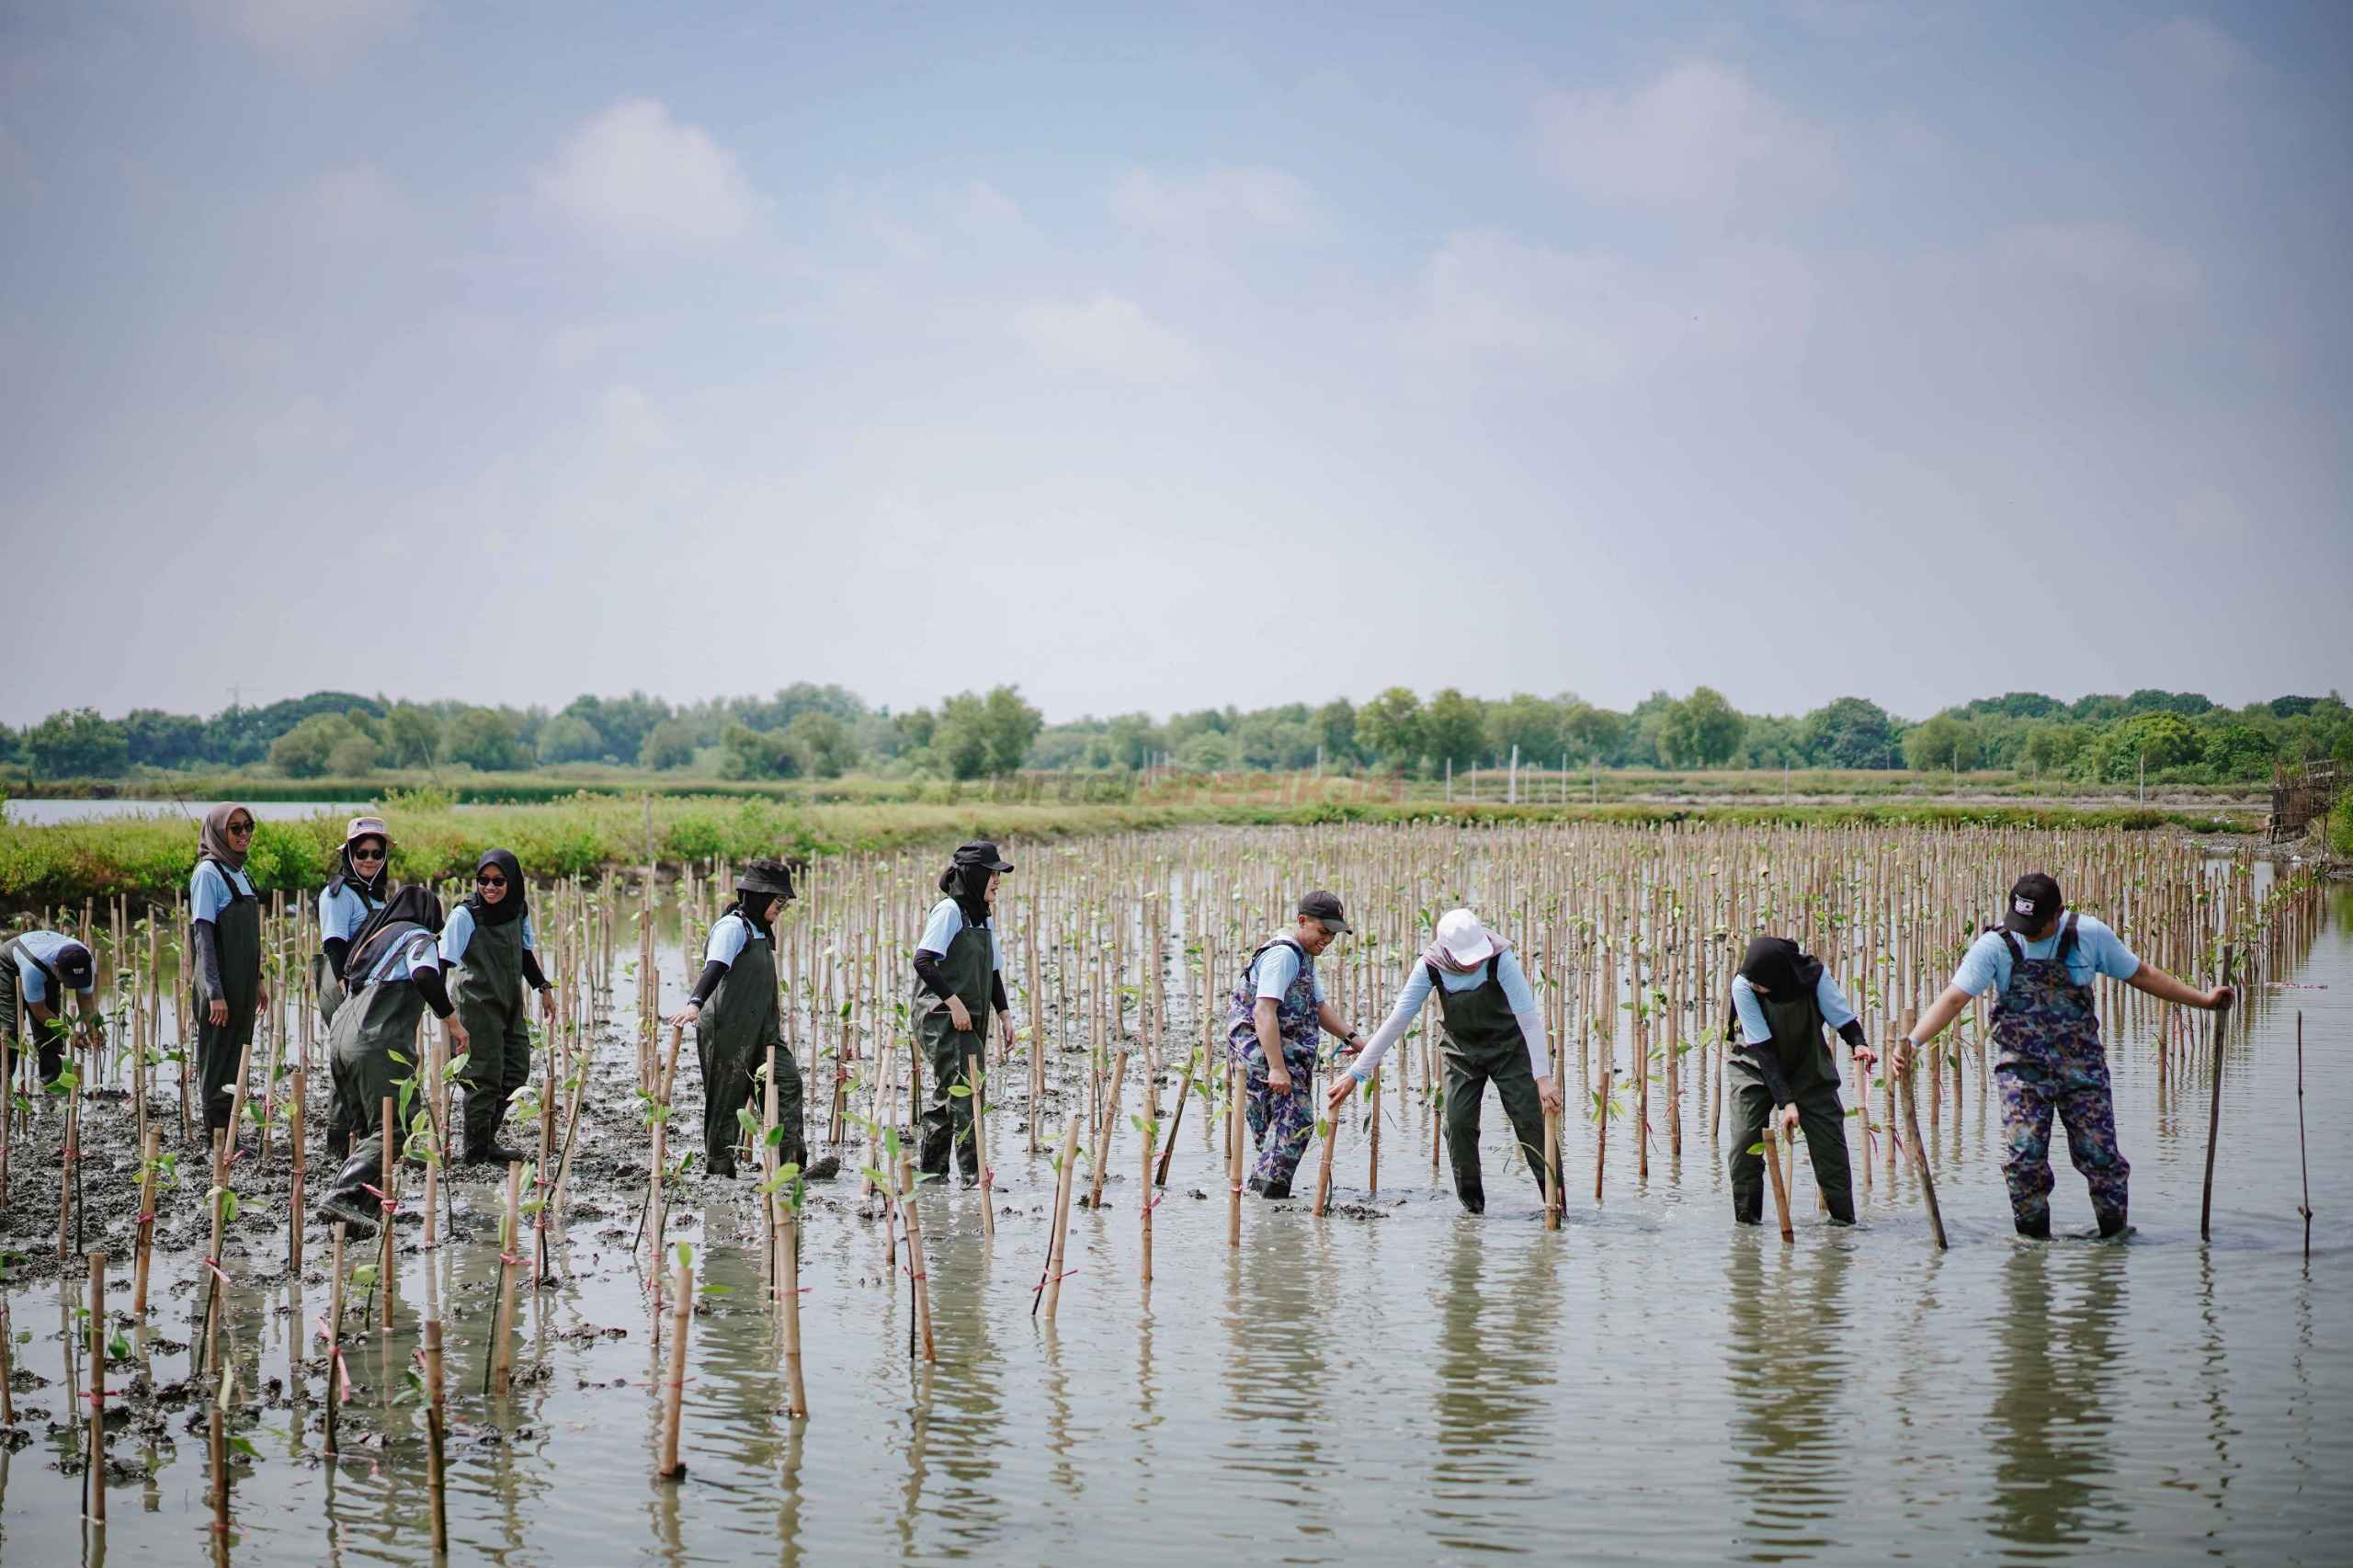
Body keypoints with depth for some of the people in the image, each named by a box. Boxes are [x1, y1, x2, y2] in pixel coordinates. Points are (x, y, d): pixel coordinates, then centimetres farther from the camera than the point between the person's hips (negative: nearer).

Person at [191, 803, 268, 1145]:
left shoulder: (239, 873, 13)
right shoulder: (208, 873, -11)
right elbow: (203, 934, -16)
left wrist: (258, 980, 19)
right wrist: (215, 992, -20)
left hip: (243, 982, 8)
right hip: (221, 983, -8)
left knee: (237, 1054, 11)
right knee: (217, 1057, -2)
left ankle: (229, 1130, 18)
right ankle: (217, 1133, 2)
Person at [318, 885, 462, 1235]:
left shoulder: (374, 935, 30)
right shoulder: (419, 937, 5)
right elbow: (425, 976, -15)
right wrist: (452, 1020, -9)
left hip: (339, 1038, 8)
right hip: (379, 1044, -8)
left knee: (364, 1126, 17)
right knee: (389, 1130, -12)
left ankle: (365, 1204, 10)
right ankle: (343, 1196, -28)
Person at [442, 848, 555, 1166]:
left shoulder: (518, 909, 4)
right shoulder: (465, 915, -15)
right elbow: (445, 960, -20)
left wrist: (543, 987, 20)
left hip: (509, 1002, 7)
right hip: (476, 1004, -7)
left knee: (517, 1070, 11)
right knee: (485, 1075, -6)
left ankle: (487, 1140, 23)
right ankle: (476, 1151, 4)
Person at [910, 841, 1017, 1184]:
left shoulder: (984, 917, 17)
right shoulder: (949, 911, -10)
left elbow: (992, 971, 24)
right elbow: (922, 960, -18)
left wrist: (1003, 1013, 13)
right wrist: (953, 1001, -22)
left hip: (970, 1019, 9)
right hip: (942, 1018, -9)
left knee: (948, 1095, 12)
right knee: (965, 1091, -14)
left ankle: (932, 1171, 19)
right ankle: (973, 1172, -15)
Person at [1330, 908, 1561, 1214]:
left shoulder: (1501, 959, -31)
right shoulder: (1431, 967, -24)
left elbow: (1530, 1019, -32)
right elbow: (1396, 1021, -21)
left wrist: (1543, 1077, -39)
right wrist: (1356, 1073, -24)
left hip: (1508, 1046, -2)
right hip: (1462, 1049, 2)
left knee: (1530, 1120, -8)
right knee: (1459, 1123, -8)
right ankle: (1472, 1205, 6)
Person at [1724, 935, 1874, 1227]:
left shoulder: (1814, 975, -26)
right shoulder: (1743, 986, -28)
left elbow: (1843, 1017, -14)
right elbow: (1763, 1049, -28)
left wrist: (1859, 1044, -37)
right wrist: (1785, 1101, -33)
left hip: (1809, 1068, 1)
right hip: (1757, 1067, -1)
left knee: (1829, 1138, -7)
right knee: (1745, 1140, -15)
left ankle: (1843, 1215, 5)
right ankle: (1746, 1217, -2)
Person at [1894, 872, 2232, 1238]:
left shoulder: (2091, 935, -4)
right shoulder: (1994, 946, -10)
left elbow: (2141, 975, 9)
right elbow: (1954, 998, -17)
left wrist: (2202, 999, 8)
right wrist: (1912, 1041, -31)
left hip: (2082, 1066, 1)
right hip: (2022, 1068, -1)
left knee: (2100, 1154, 1)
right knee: (2023, 1159, -7)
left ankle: (2116, 1232, 18)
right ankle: (2034, 1240, 9)